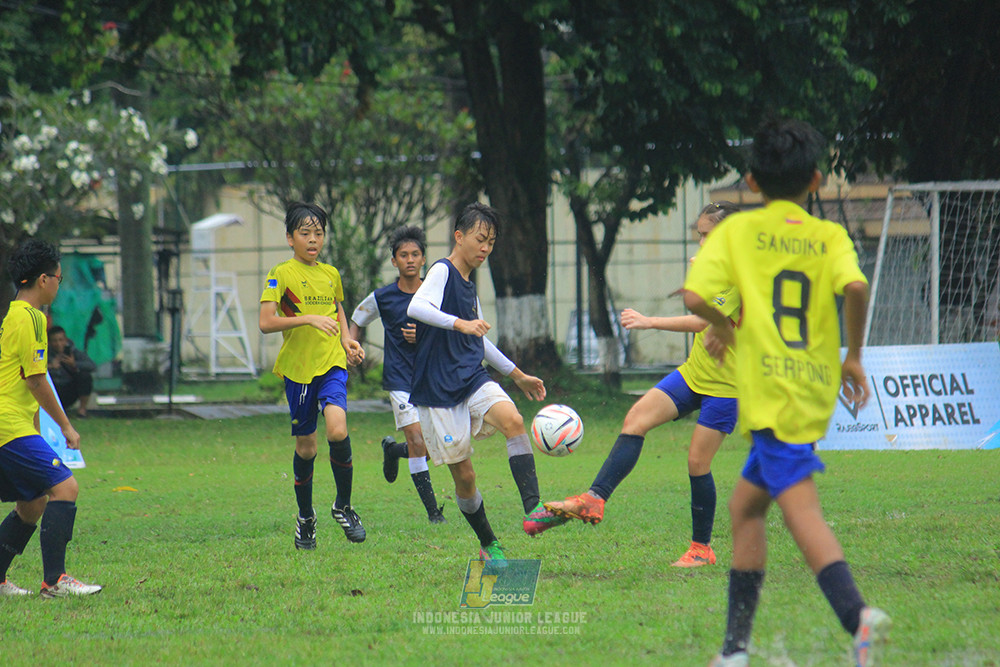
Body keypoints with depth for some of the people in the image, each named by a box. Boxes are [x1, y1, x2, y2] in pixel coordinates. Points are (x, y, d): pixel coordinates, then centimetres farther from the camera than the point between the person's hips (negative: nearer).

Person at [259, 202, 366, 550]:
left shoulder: (331, 274, 10)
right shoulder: (281, 274, -5)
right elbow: (266, 323, -15)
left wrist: (346, 338, 10)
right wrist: (308, 319, -25)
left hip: (332, 364, 2)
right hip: (297, 368, -2)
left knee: (337, 431, -22)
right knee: (305, 448, 6)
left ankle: (343, 506, -2)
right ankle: (305, 518, 28)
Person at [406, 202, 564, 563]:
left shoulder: (468, 285, 16)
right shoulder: (442, 272, -8)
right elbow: (416, 307, -29)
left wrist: (518, 375, 34)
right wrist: (460, 324, -43)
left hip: (473, 380, 6)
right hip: (439, 390, -6)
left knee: (513, 421, -23)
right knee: (463, 474, -1)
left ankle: (533, 511, -33)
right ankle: (488, 545, 18)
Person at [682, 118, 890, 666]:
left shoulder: (737, 230, 3)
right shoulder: (830, 236, 9)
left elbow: (694, 297, -8)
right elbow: (855, 287, -11)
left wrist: (723, 328, 12)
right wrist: (853, 355, 2)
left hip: (768, 391, -5)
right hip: (817, 390, 5)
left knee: (800, 508, -16)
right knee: (745, 506, 17)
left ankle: (856, 615, -39)